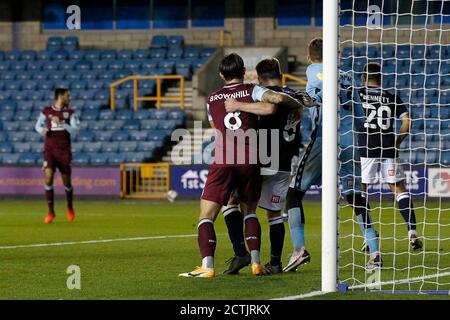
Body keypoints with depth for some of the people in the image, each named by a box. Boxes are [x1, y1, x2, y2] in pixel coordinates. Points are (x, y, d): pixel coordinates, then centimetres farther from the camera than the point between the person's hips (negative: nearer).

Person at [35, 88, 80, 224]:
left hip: (64, 151, 1)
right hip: (49, 150, -1)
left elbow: (75, 130, -6)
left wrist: (61, 124, -20)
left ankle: (70, 208, 33)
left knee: (67, 181, 7)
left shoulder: (70, 113, 4)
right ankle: (51, 211, -6)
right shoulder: (46, 112, 4)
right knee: (48, 178, -14)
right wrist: (42, 130, -5)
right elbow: (38, 125, 18)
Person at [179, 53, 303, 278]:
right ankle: (256, 262, 6)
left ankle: (207, 266, -16)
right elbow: (276, 99, -8)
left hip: (223, 162, -1)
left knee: (206, 217, 1)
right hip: (250, 162, 1)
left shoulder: (212, 99, 16)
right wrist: (295, 103, 12)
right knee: (250, 211, 20)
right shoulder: (251, 91, 8)